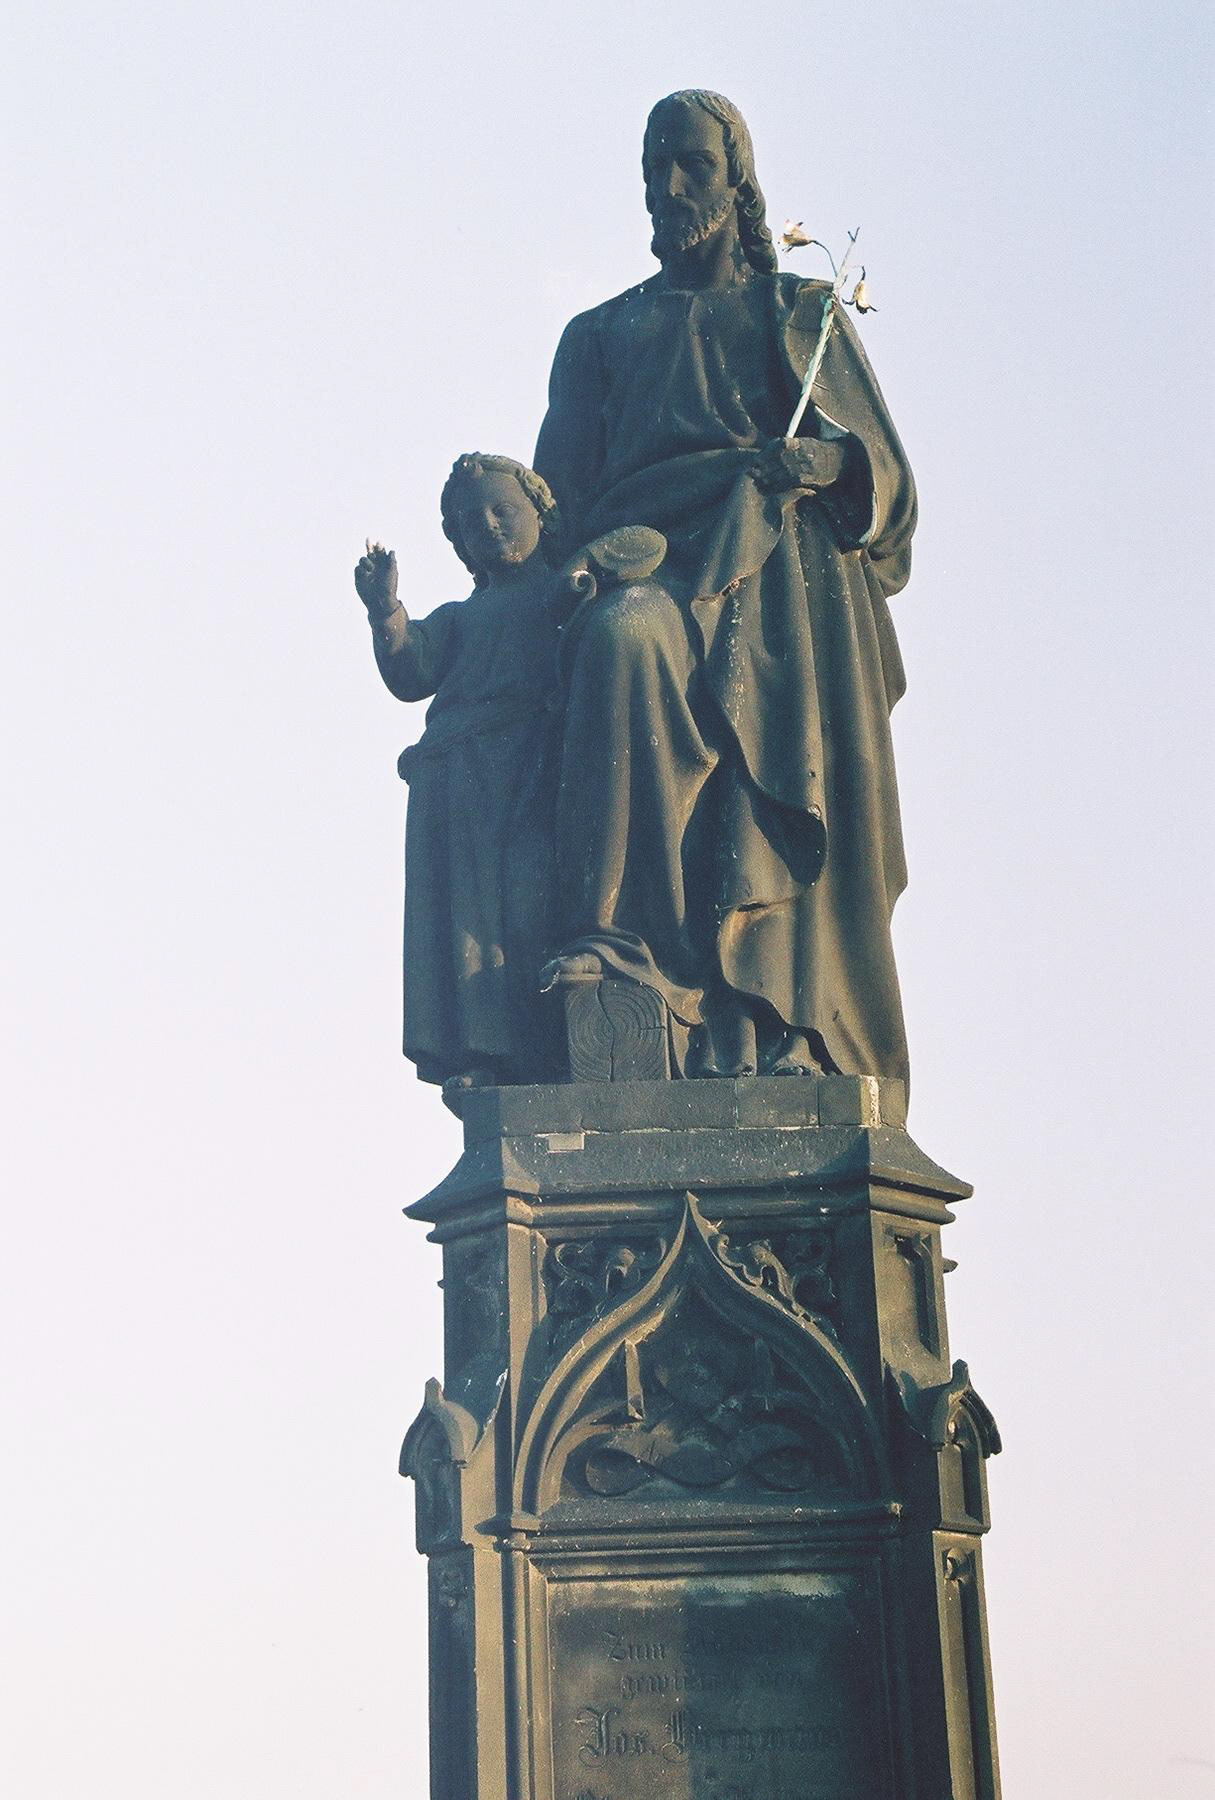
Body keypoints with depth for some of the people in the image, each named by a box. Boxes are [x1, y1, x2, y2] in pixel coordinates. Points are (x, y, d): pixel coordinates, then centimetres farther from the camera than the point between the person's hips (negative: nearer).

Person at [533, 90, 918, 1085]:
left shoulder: (801, 311, 22)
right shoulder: (602, 335, 25)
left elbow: (884, 470, 14)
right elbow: (562, 497, 16)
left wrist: (828, 459, -9)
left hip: (785, 586, 0)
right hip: (658, 570, 1)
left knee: (776, 823, -19)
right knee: (623, 643, -35)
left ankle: (775, 1047, -28)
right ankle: (613, 934, -45)